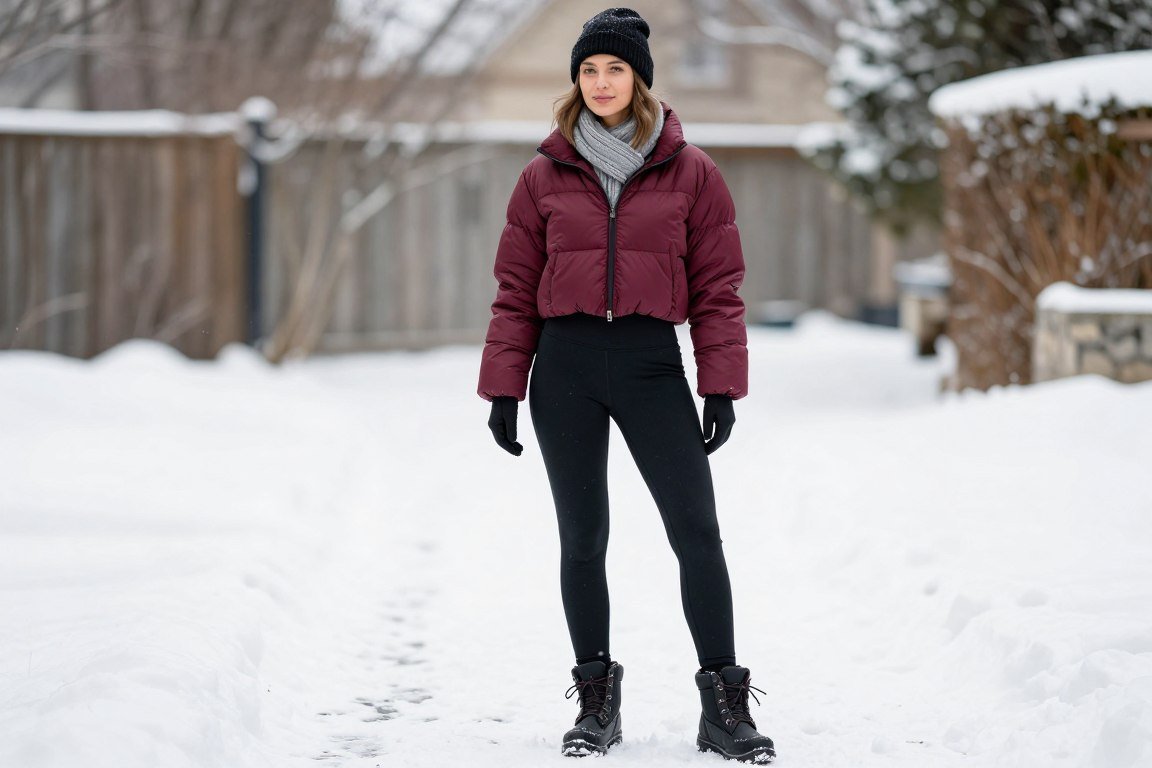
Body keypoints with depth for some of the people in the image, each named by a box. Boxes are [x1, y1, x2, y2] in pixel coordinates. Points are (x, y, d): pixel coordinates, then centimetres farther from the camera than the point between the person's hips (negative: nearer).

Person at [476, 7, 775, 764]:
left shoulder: (690, 172, 3)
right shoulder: (545, 176, 6)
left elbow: (718, 286, 3)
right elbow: (516, 289, 7)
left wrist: (721, 384, -4)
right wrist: (504, 387, 2)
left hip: (651, 361, -1)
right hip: (566, 366, 1)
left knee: (697, 531, -7)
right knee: (583, 538, 6)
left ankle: (724, 706, -2)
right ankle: (597, 701, 16)